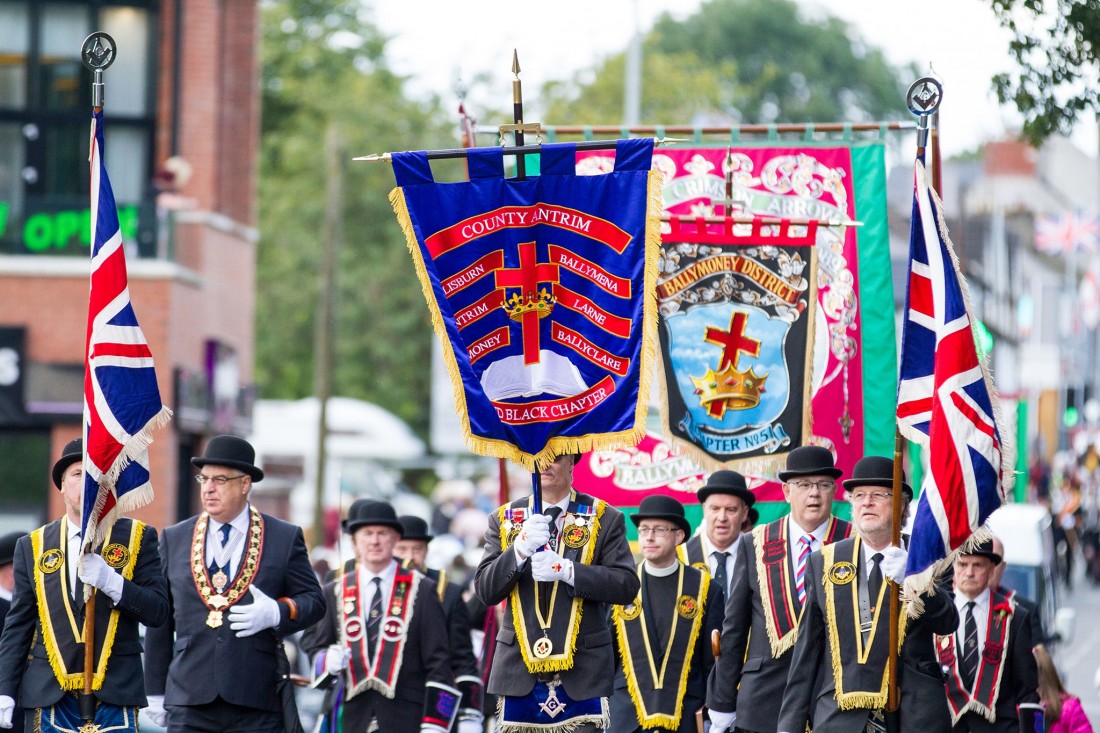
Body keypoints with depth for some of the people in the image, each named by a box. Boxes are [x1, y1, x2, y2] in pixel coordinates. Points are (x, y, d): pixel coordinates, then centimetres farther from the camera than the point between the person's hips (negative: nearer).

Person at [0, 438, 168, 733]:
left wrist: (110, 581, -17)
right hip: (50, 698, 1)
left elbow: (158, 612, 0)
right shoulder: (33, 546, 10)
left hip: (116, 696, -1)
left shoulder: (138, 537, 7)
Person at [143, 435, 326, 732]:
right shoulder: (174, 539, 13)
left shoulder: (285, 538, 7)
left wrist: (276, 613, -13)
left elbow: (314, 601, 8)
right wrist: (155, 691, 12)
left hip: (257, 707, -2)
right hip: (189, 703, 2)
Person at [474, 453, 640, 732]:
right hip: (519, 669, 2)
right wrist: (520, 549, -17)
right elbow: (485, 590, 1)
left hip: (582, 672, -2)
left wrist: (565, 569, -20)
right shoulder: (504, 520, 10)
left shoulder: (605, 518, 3)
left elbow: (627, 585, -7)